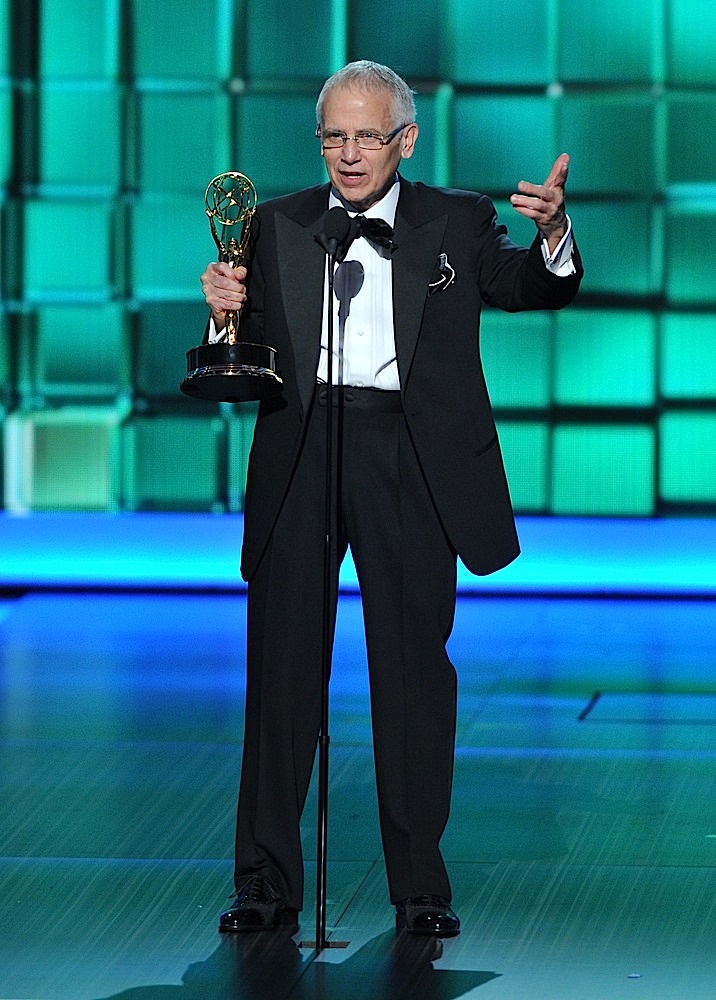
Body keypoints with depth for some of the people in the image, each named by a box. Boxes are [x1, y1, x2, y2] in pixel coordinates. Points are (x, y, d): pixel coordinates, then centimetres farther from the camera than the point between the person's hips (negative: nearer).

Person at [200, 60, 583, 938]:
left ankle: (420, 886, 9)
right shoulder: (277, 226, 12)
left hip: (408, 461, -1)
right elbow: (246, 361, 10)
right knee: (282, 667, 1)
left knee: (413, 668, 2)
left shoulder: (455, 223, 10)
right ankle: (266, 883, 6)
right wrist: (226, 313, -12)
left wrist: (552, 235, -24)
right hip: (300, 456, 1)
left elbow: (529, 287, -3)